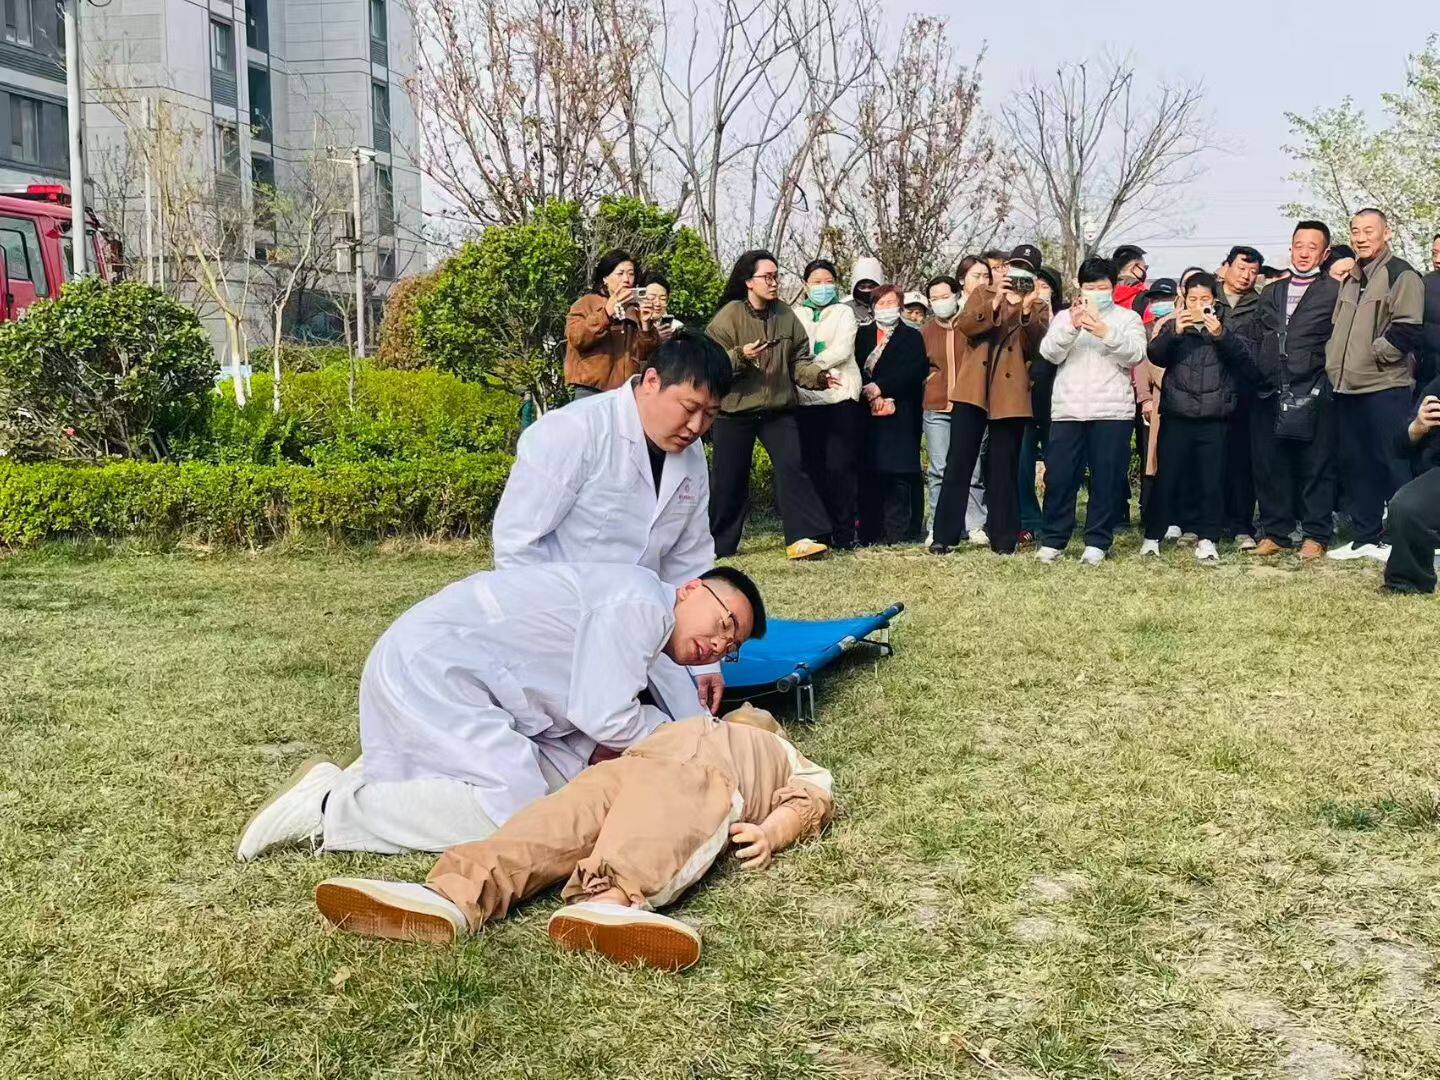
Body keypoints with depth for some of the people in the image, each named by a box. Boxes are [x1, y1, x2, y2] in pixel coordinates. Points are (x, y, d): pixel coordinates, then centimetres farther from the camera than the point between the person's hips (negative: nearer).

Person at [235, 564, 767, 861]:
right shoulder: (639, 601, -13)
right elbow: (604, 719, -16)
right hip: (428, 667, -10)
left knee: (561, 780, 1)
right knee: (515, 814, -20)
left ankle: (385, 773, 9)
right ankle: (333, 807, -13)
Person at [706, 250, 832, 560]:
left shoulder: (786, 315, 6)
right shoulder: (730, 315, -6)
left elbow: (798, 360, 7)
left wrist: (817, 376, -12)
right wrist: (740, 356, -26)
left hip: (779, 409, 3)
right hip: (735, 409, -3)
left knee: (792, 466, -10)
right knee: (729, 477, 3)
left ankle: (803, 537, -12)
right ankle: (720, 544, 18)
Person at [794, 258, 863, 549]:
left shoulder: (843, 312, 11)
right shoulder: (796, 314, 16)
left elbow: (843, 350, -4)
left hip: (841, 396, -2)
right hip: (808, 399, 2)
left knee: (840, 466, -9)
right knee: (814, 467, 2)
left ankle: (844, 531, -4)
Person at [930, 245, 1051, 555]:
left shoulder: (1039, 309, 13)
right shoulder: (983, 295, 15)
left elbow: (1038, 348, -4)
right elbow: (965, 325, -5)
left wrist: (1026, 312, -16)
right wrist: (995, 303, -18)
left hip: (1011, 395, 0)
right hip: (973, 390, 0)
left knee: (1004, 469, 3)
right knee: (958, 463, -1)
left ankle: (1004, 539, 10)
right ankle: (944, 535, 3)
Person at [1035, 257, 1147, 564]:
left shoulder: (1127, 318, 11)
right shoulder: (1064, 317, 14)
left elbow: (1135, 354, -5)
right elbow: (1050, 353, -1)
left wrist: (1106, 334, -21)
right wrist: (1071, 327, -18)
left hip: (1112, 411, -1)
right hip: (1067, 410, 1)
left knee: (1107, 478, -1)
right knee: (1059, 477, 0)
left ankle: (1097, 542, 7)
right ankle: (1052, 539, 10)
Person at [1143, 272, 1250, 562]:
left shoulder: (1225, 329, 10)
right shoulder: (1175, 327, 10)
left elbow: (1242, 358, -7)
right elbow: (1155, 356, -6)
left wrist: (1220, 334, -23)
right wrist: (1174, 332, -23)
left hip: (1214, 419, 0)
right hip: (1176, 417, 0)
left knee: (1211, 482, 0)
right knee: (1167, 479, 1)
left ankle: (1207, 538, 9)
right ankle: (1153, 535, 10)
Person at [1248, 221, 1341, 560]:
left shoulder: (1335, 291, 3)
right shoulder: (1270, 293, 19)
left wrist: (1322, 379, -8)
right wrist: (1257, 378, 12)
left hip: (1312, 393, -5)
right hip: (1269, 392, 5)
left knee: (1315, 466, -2)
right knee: (1269, 465, 5)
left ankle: (1315, 535, 5)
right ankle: (1275, 532, 14)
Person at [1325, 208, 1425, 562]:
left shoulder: (1400, 274, -7)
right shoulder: (1350, 278, 19)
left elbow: (1408, 331, -15)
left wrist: (1373, 354, -12)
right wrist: (1335, 361, 13)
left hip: (1385, 387, -8)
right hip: (1347, 387, 8)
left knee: (1393, 463, -6)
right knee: (1354, 464, 11)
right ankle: (1364, 537, 20)